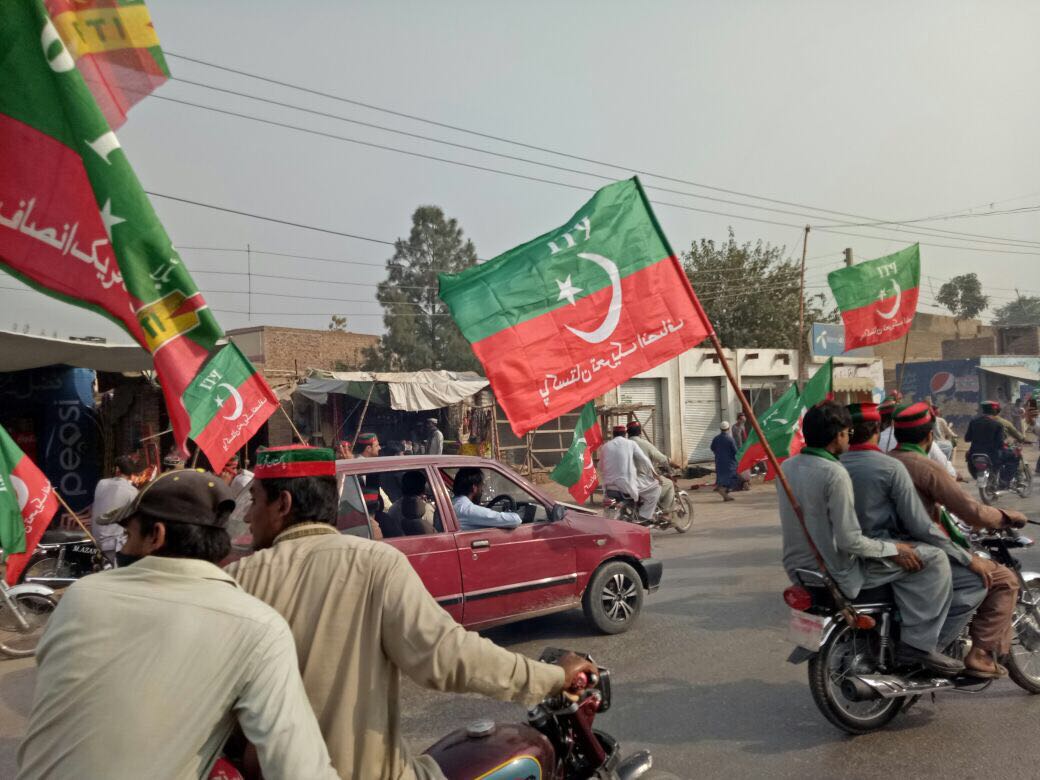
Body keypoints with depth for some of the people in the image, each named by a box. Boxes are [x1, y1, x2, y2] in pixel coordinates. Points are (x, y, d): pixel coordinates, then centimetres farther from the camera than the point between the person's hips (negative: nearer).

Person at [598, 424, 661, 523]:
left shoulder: (605, 446, 9)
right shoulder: (630, 443, 1)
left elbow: (601, 467, 15)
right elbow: (645, 460, 1)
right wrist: (653, 473, 17)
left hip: (609, 485, 5)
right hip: (627, 484, -5)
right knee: (656, 487, 9)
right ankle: (645, 517, 2)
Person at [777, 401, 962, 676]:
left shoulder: (787, 467, 3)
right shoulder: (834, 473, -22)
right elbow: (849, 541, -24)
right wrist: (893, 549, -9)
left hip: (799, 568, 9)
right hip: (838, 573, -9)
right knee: (934, 558, -4)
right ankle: (918, 644, -2)